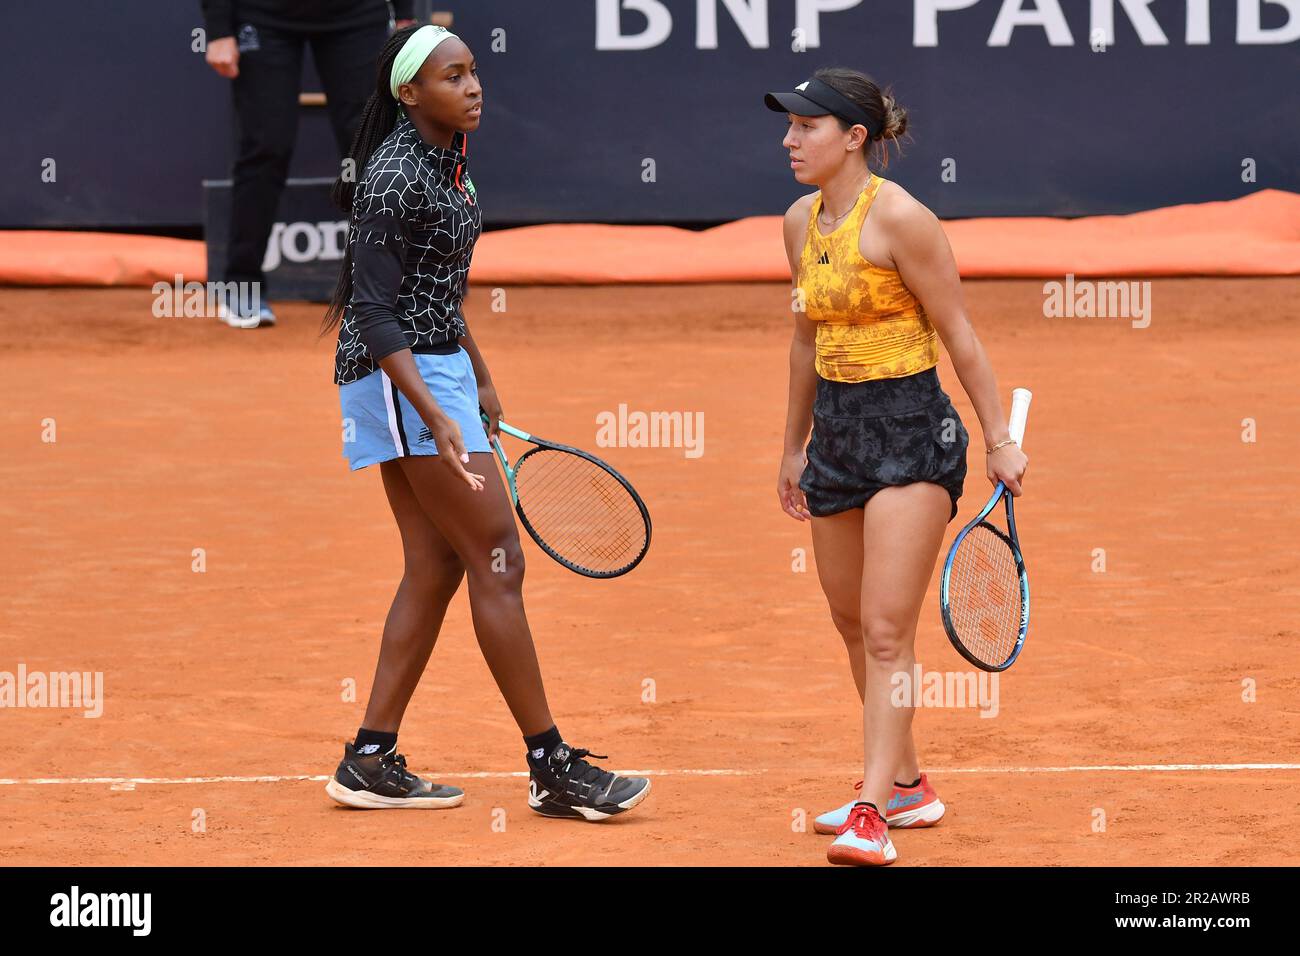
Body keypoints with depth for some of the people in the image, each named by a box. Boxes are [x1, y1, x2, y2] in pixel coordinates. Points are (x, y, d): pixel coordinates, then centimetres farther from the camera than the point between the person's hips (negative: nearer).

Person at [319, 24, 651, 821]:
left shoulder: (447, 158, 10)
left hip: (438, 370, 10)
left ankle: (370, 762, 11)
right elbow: (376, 315, -22)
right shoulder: (396, 179, -19)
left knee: (435, 568, 8)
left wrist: (479, 376, 25)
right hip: (400, 377, -10)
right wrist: (435, 416, -29)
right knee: (497, 560, -7)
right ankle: (552, 768, -3)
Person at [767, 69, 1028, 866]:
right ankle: (907, 785, 28)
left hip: (911, 427, -8)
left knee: (886, 631, -12)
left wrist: (1000, 439, -10)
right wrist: (794, 446, 24)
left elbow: (959, 336, -11)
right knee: (854, 627, 14)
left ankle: (874, 816, -15)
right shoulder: (801, 222, 8)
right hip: (835, 429, 8)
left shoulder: (899, 217, -15)